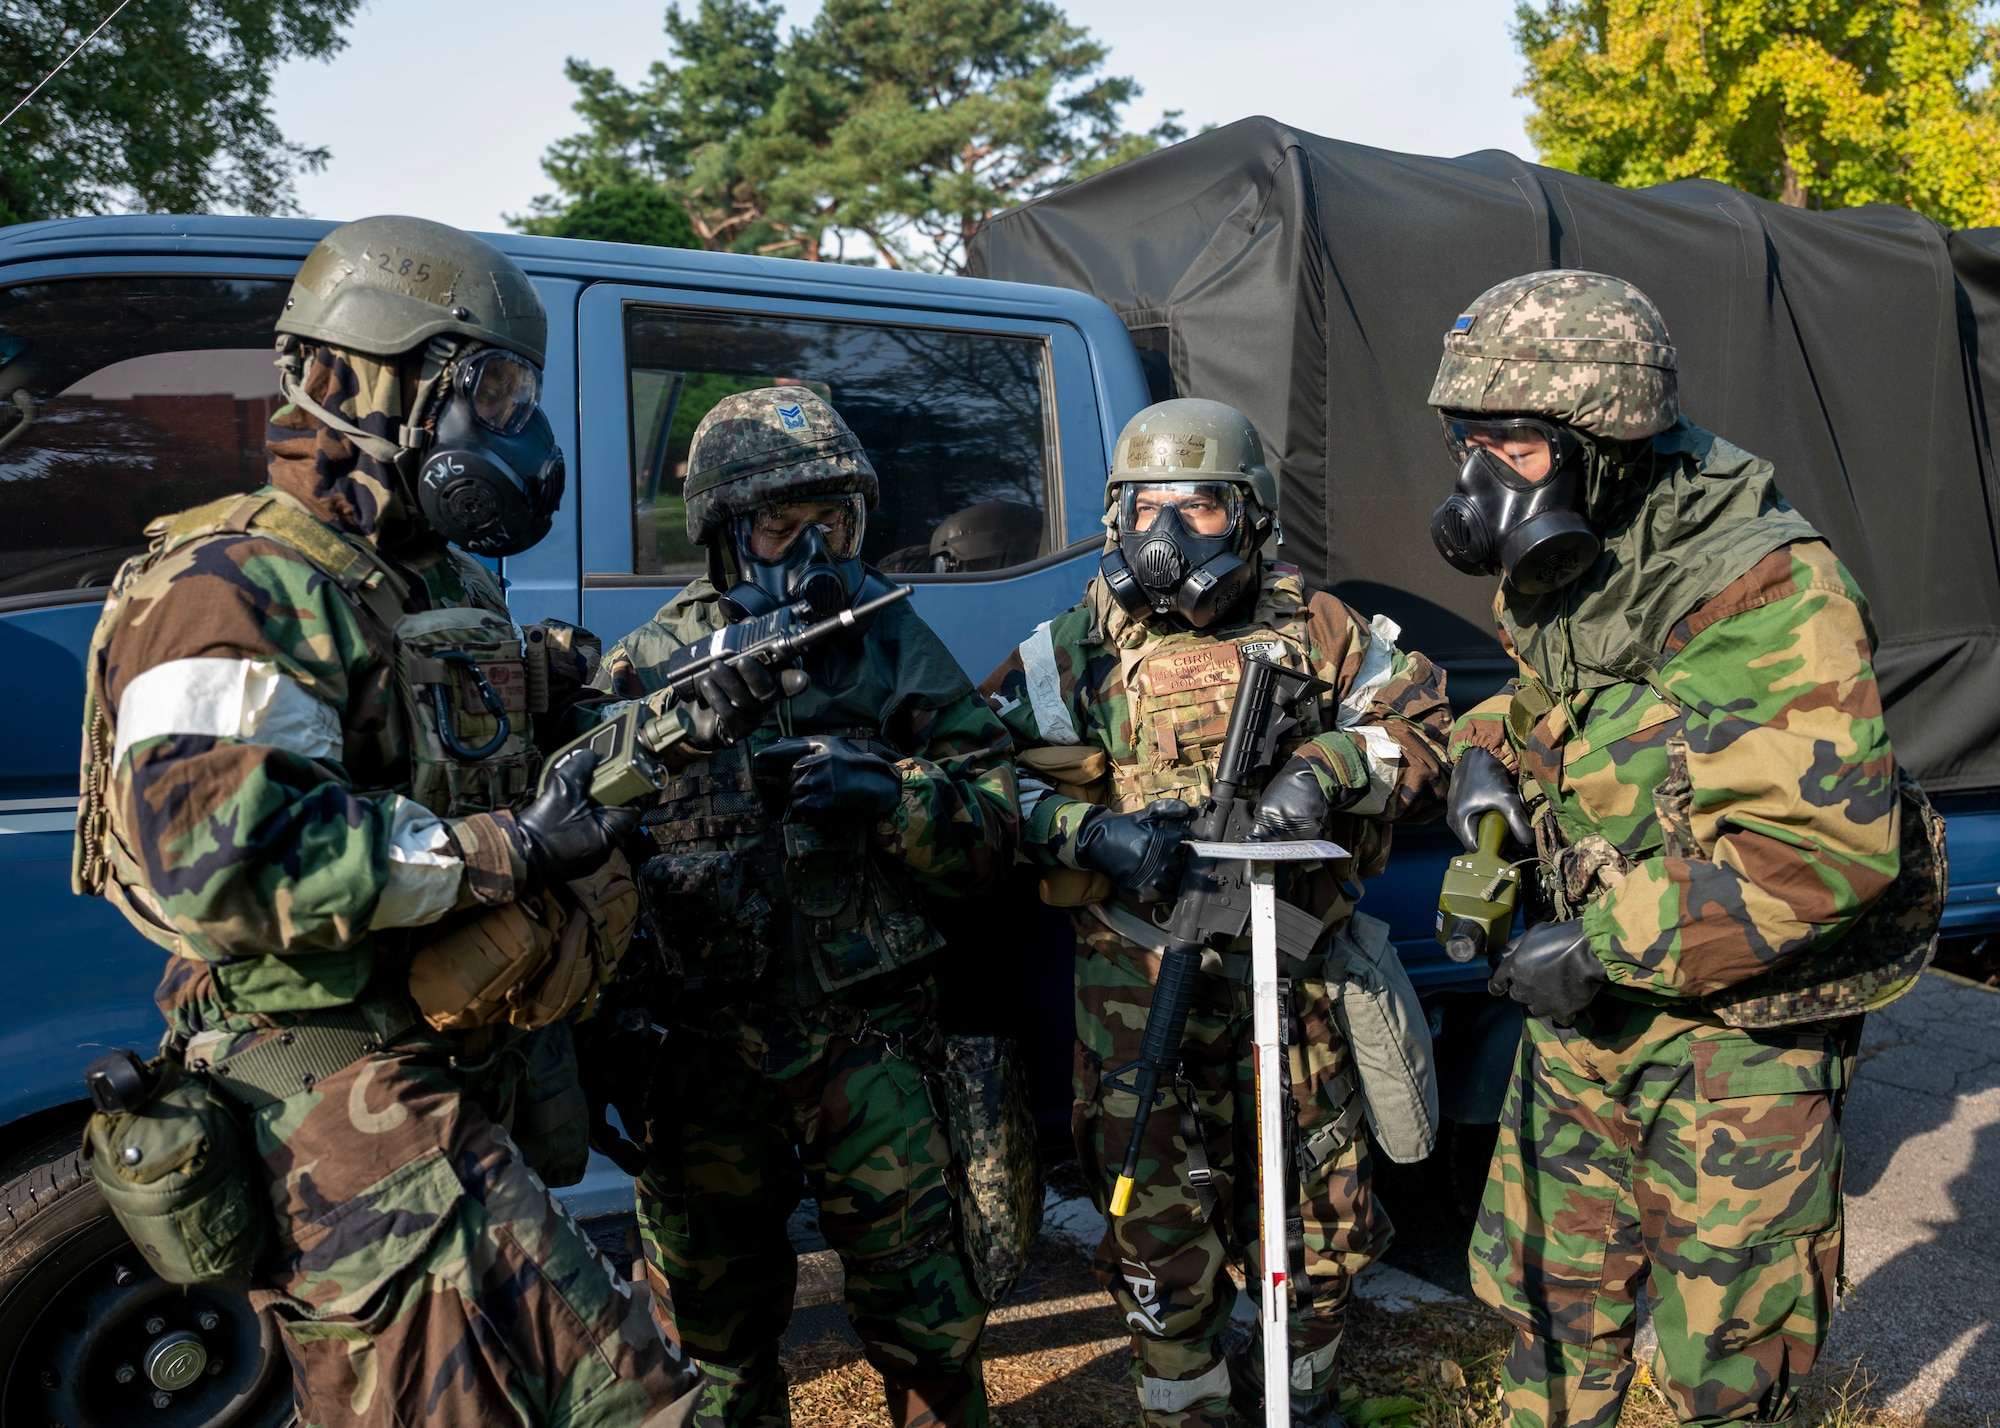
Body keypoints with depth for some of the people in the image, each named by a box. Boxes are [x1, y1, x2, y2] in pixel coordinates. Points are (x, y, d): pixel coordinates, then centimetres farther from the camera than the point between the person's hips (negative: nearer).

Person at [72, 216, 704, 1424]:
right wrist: (510, 849, -25)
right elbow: (217, 858, -29)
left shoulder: (452, 585, 16)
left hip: (470, 1083, 10)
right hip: (342, 1106, -9)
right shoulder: (237, 593, -15)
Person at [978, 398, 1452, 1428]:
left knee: (1322, 1207, 13)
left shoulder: (1312, 628, 4)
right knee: (1160, 1220, 6)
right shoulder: (1078, 646, 3)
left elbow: (1426, 733, 4)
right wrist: (1091, 832, -17)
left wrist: (1329, 768, -16)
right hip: (1139, 983, -1)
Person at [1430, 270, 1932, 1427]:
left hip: (1738, 1036, -7)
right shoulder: (1552, 574, 1)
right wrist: (1491, 744, -1)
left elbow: (1830, 846, -31)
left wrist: (1607, 948, -26)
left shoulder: (1765, 587, -26)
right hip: (1589, 1004, 7)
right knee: (1549, 1292, 20)